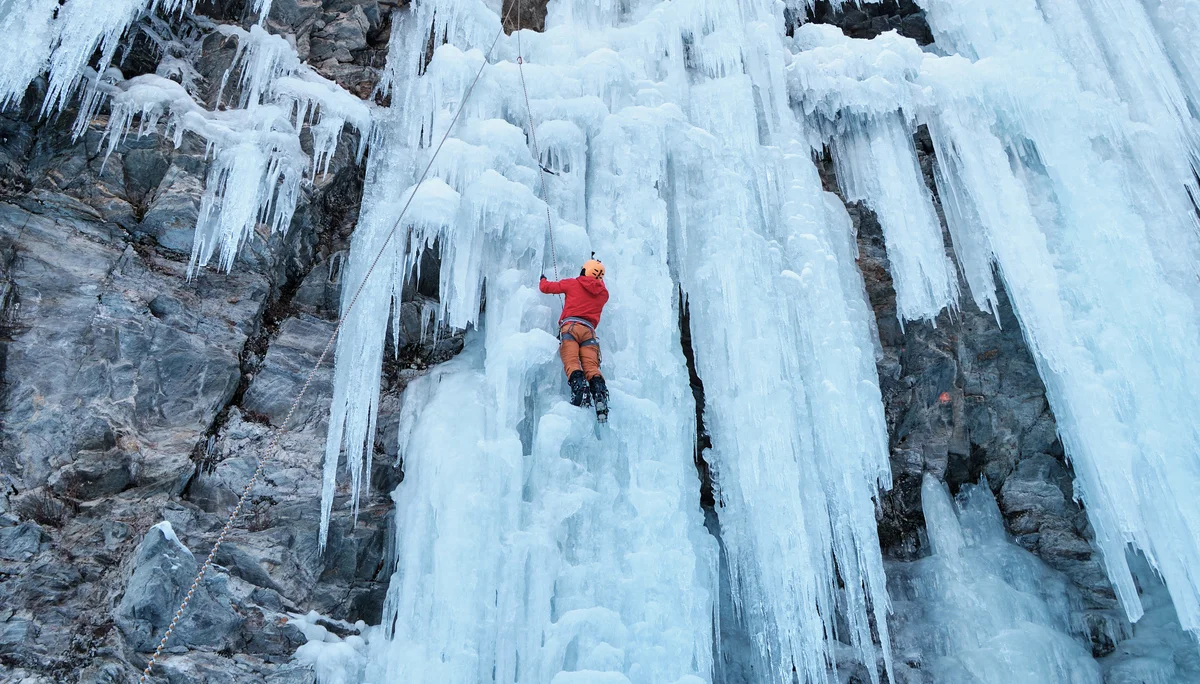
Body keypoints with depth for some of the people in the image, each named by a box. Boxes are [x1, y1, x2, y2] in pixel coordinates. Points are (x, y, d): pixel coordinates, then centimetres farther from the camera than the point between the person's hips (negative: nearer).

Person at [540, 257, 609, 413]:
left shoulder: (573, 283, 14)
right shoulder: (603, 293, 24)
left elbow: (546, 287, 20)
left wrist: (543, 280, 44)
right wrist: (596, 262, 63)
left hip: (570, 327, -3)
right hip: (589, 330, 3)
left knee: (572, 363, -18)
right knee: (591, 367, -10)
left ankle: (579, 385, -44)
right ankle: (600, 394, -34)